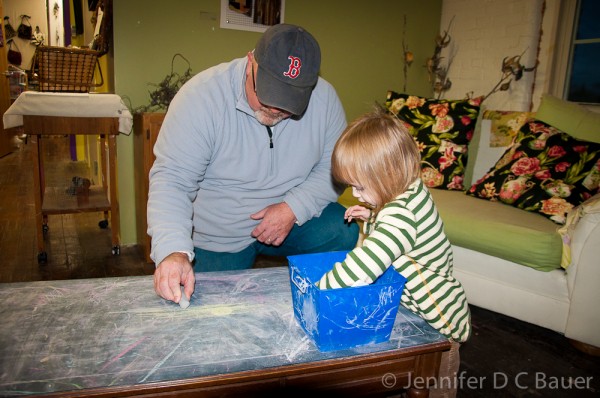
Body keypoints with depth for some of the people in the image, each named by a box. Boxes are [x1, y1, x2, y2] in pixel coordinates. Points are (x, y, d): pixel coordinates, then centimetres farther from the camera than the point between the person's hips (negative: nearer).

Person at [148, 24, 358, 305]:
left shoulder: (324, 98, -13)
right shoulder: (201, 95, -23)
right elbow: (172, 178, -26)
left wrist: (295, 207, -24)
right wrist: (173, 250, -42)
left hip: (295, 217, 3)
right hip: (218, 237, -2)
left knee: (348, 235, -20)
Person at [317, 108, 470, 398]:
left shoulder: (400, 214, -36)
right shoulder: (411, 190, -6)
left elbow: (360, 268, -45)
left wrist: (319, 289, -31)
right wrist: (372, 217, -2)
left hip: (438, 320, -8)